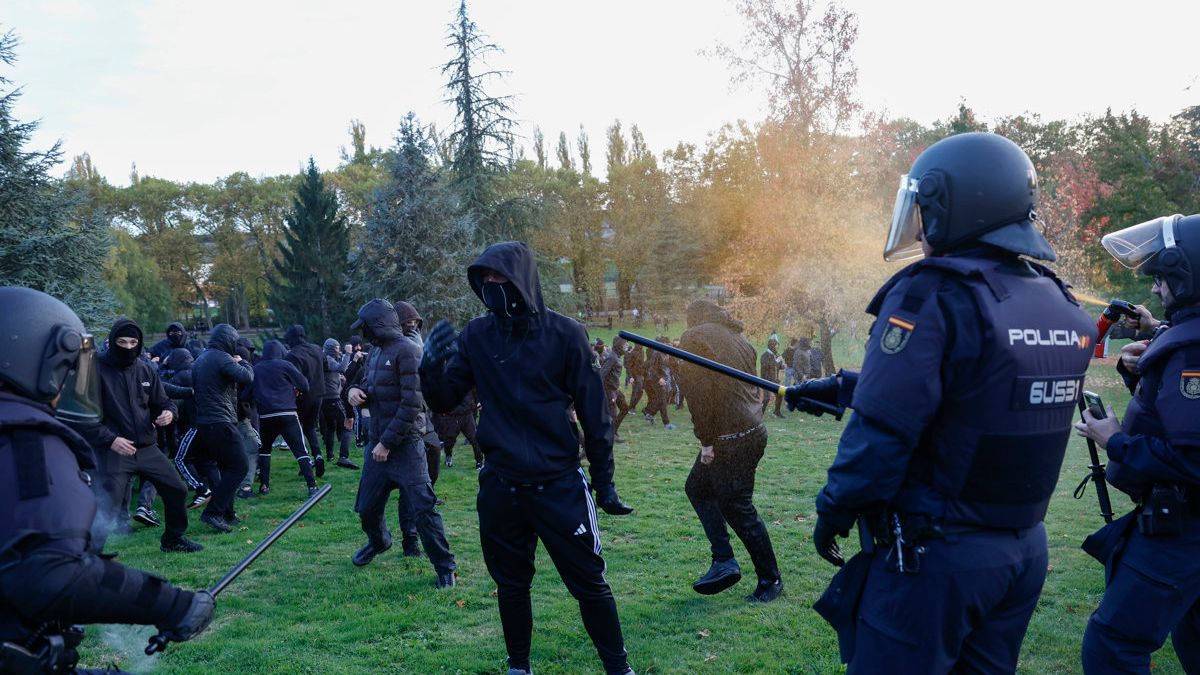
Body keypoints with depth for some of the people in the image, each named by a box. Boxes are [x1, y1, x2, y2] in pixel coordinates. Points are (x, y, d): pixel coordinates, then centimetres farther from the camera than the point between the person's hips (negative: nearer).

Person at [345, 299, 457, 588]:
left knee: (422, 509, -9)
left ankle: (445, 567, 2)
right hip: (377, 443, 8)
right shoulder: (376, 353, 13)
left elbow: (412, 404, -18)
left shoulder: (407, 351, -14)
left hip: (405, 445, -8)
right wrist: (356, 389, 0)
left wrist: (388, 442, -17)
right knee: (367, 506, 17)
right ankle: (378, 542, 45)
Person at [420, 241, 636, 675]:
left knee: (588, 583, 4)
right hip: (499, 486, 3)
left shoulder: (563, 333, -7)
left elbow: (593, 410, -3)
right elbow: (444, 402, 2)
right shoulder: (475, 336, 0)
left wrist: (604, 479, -1)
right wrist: (432, 367, -20)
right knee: (511, 583, 16)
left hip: (560, 483, -3)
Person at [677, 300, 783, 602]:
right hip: (752, 428, 9)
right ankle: (724, 561, 16)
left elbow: (698, 392, -17)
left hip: (730, 438, -9)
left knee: (738, 509, 2)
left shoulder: (693, 338, -8)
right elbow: (748, 383, 14)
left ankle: (770, 579, 14)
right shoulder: (739, 338, 16)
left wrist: (706, 440, -11)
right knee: (697, 486, 19)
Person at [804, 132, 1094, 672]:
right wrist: (842, 388, 15)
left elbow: (881, 433, -23)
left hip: (936, 556, -7)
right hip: (1025, 549, 8)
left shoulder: (932, 298, -19)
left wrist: (833, 512, -6)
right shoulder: (1060, 305, 5)